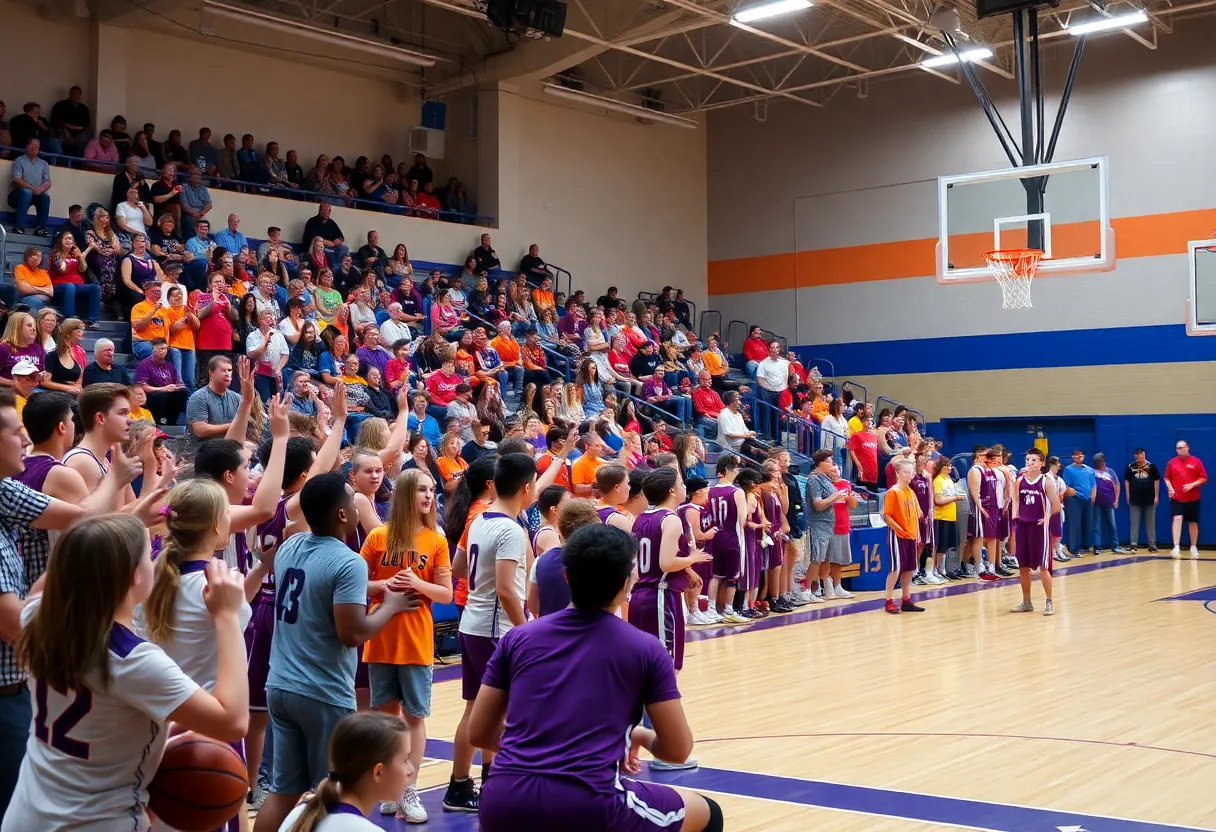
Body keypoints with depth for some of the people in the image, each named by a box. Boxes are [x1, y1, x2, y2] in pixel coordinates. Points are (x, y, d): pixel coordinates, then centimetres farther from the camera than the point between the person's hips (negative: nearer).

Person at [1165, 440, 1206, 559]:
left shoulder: (1195, 461, -2)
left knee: (1193, 522, 10)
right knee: (1177, 519, -17)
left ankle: (1193, 548, 25)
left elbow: (1204, 478, -2)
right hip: (1176, 498, 0)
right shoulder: (1172, 462, 4)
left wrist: (1192, 485, -16)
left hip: (1193, 499, 0)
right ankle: (1176, 548, -24)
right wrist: (1170, 488, -5)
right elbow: (1167, 478, 12)